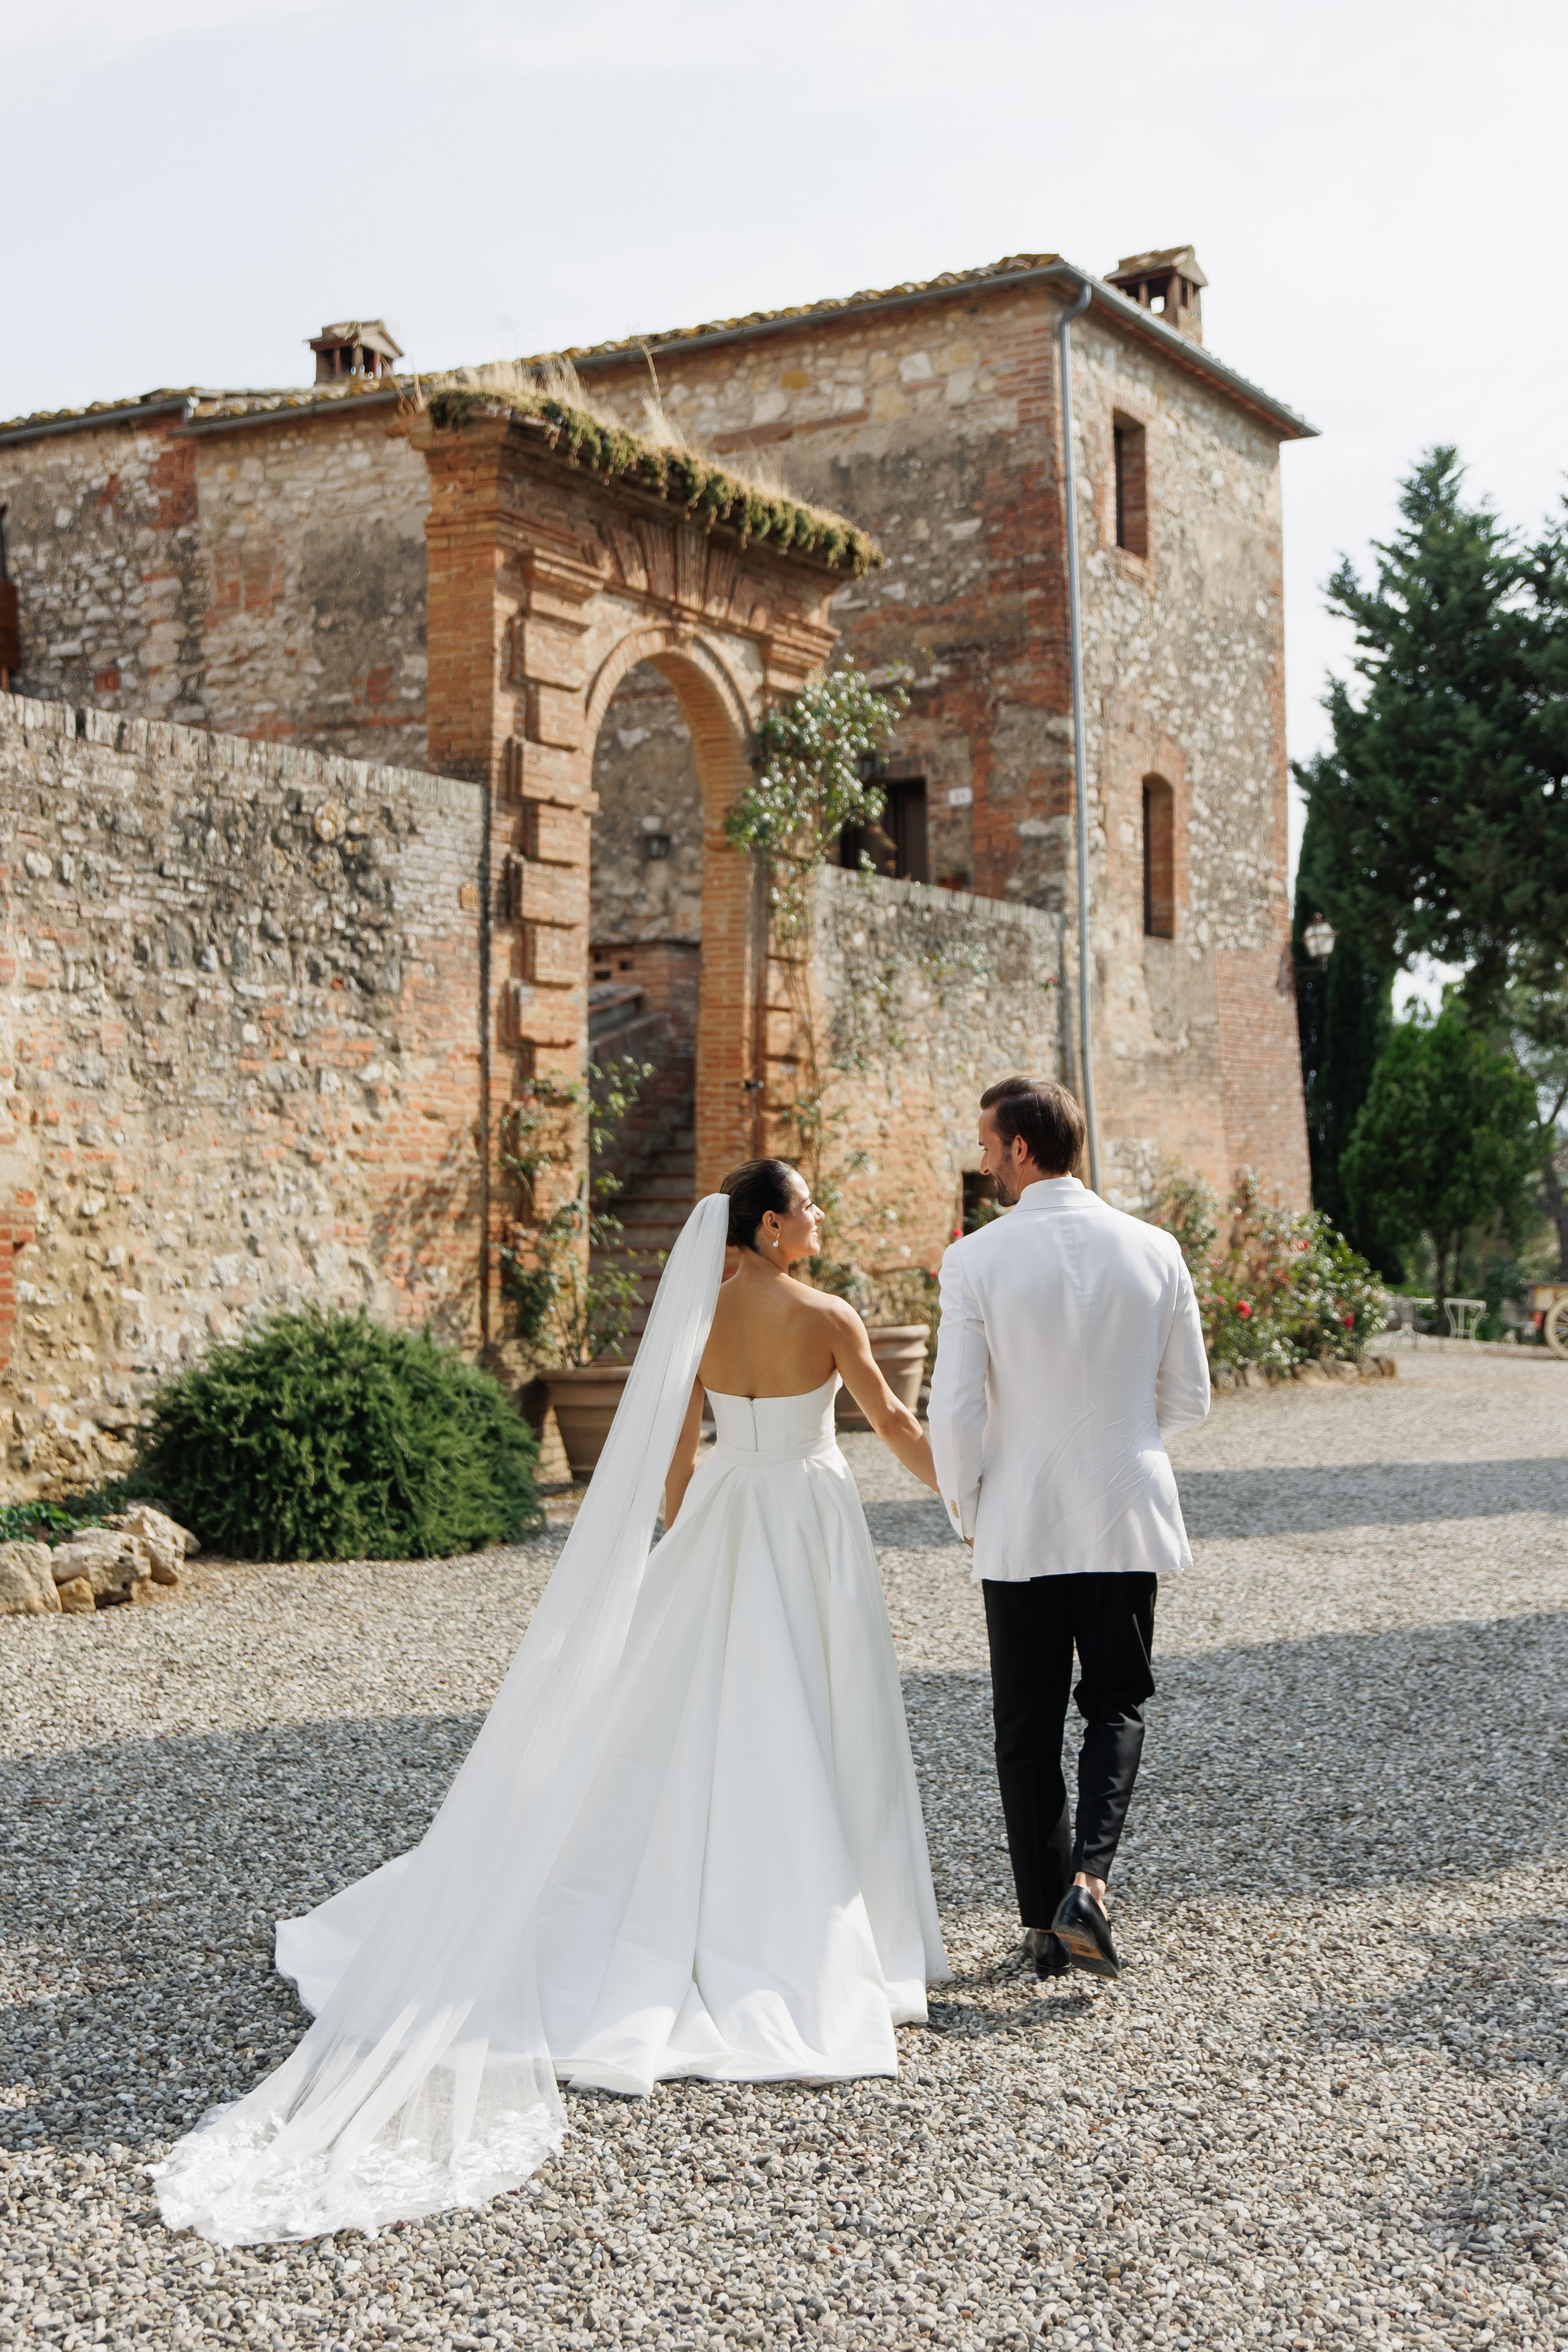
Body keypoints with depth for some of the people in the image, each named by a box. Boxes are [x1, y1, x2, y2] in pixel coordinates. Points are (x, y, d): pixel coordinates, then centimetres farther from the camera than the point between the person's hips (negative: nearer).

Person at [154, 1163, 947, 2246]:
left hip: (722, 1520, 5)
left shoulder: (702, 1316, 2)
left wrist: (686, 1559, 18)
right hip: (810, 1521, -5)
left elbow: (678, 1454, 6)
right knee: (809, 1733, 3)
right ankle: (806, 1942, 11)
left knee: (686, 1719, 11)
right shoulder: (827, 1318, -12)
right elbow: (894, 1421, -3)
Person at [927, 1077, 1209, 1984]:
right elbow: (1188, 1398, 5)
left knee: (1028, 1727, 10)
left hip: (1020, 1525, -2)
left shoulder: (976, 1261, -11)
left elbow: (955, 1413, -11)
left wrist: (966, 1511, 6)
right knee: (1118, 1705, 15)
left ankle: (1046, 1922, 15)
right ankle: (1088, 1882, -5)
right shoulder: (1155, 1251, -2)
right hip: (1126, 1517, 2)